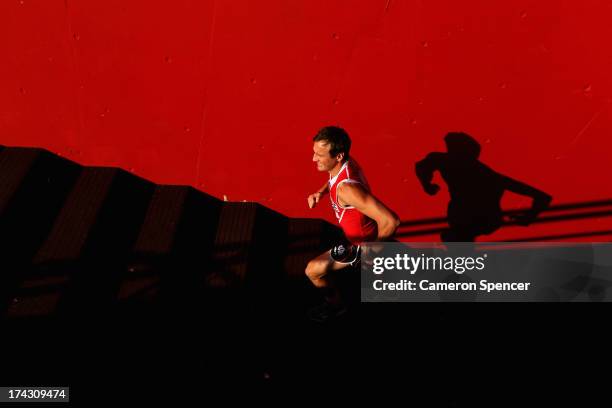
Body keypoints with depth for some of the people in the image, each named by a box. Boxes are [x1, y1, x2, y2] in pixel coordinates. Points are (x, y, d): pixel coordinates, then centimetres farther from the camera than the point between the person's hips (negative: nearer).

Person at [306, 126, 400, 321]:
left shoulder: (346, 189, -44)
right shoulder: (346, 161, -18)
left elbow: (390, 221, -48)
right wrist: (321, 192, -8)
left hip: (363, 243, -8)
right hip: (365, 224, 8)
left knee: (313, 270, -6)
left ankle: (335, 305, 22)